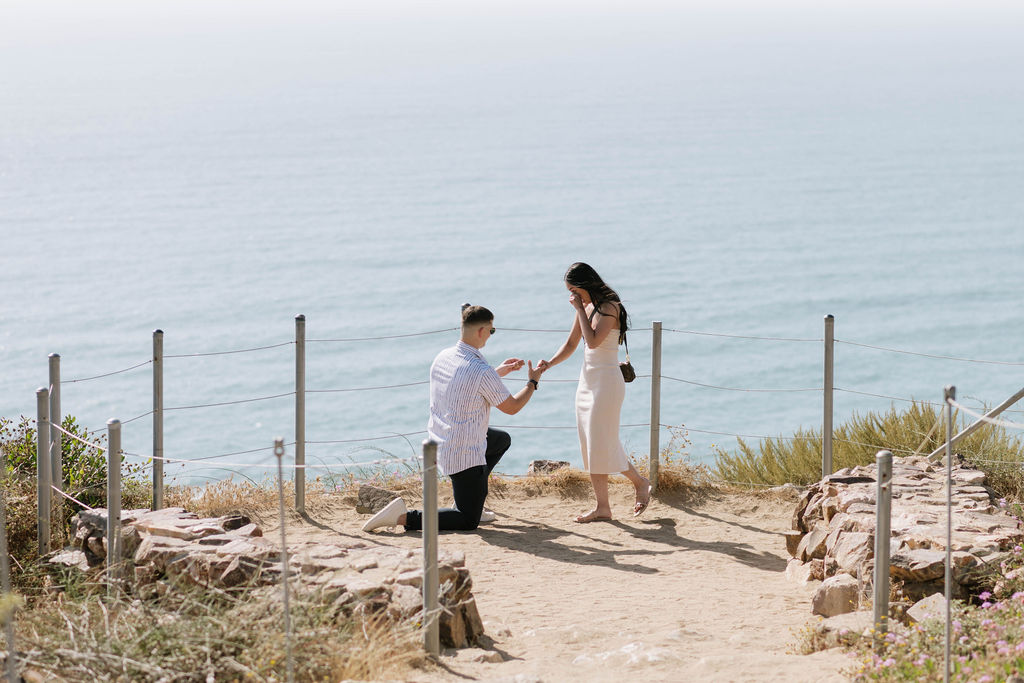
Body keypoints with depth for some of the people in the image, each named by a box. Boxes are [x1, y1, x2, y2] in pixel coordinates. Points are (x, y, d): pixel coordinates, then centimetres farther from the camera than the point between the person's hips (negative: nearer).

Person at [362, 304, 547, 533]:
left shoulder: (443, 357, 0)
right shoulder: (482, 372, -24)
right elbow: (512, 407, -9)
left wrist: (498, 372, 24)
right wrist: (533, 382, 7)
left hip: (439, 443, 9)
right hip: (465, 454, -9)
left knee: (502, 440, 31)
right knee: (468, 522, 2)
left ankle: (469, 499, 28)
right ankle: (404, 517, -13)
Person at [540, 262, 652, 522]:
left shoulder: (609, 307, -14)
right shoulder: (585, 308, 10)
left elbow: (593, 341, -25)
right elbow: (571, 344, 14)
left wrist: (580, 309, -18)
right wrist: (550, 363, -2)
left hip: (606, 381, -9)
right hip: (587, 380, 9)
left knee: (601, 443, -7)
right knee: (591, 445, 6)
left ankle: (640, 482, 13)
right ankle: (602, 506, 8)